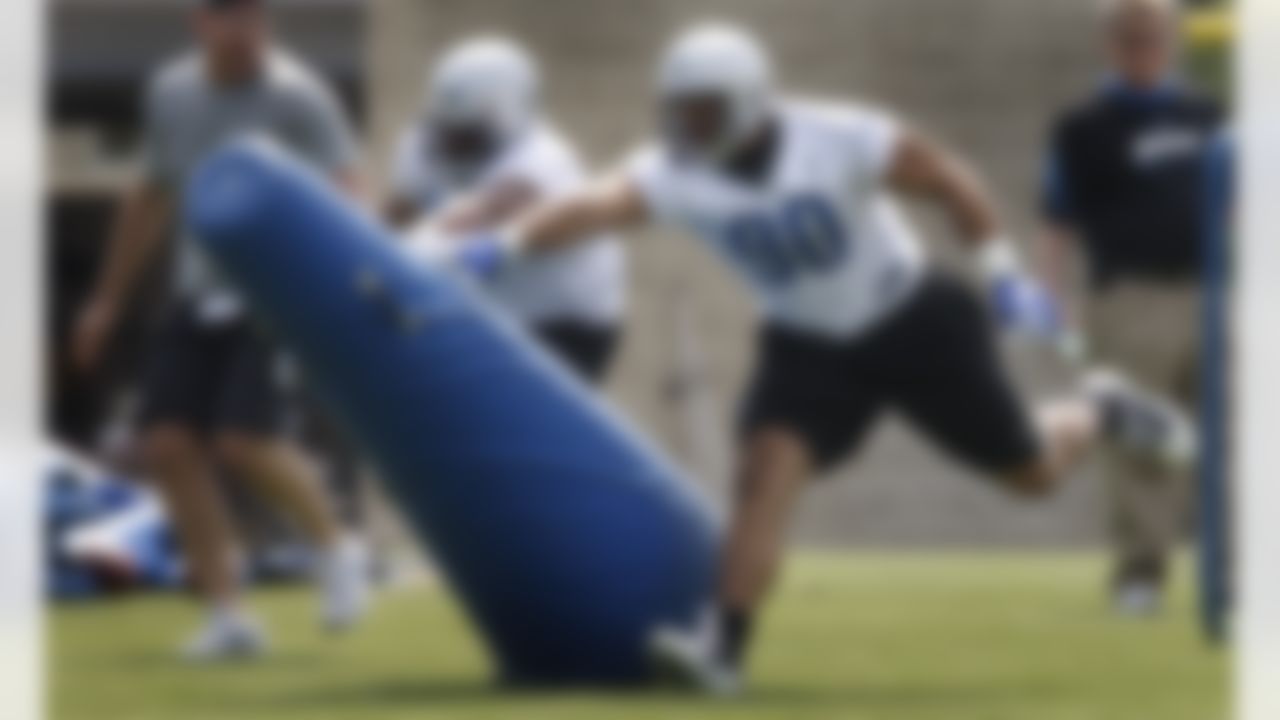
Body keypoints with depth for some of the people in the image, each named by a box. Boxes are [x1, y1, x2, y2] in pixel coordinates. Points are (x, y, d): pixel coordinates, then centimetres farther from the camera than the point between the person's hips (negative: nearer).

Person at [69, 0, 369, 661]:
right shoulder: (172, 93, 8)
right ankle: (226, 615, 7)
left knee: (243, 441, -18)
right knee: (169, 443, -3)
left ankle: (334, 549, 11)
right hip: (201, 295, 6)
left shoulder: (294, 96, -11)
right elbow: (153, 199, 21)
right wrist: (108, 300, 24)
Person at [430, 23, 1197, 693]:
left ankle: (1097, 410, 43)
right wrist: (507, 242, -54)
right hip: (812, 346, 2)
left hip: (916, 325, -2)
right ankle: (725, 643, -21)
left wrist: (1005, 276, -12)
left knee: (1035, 474, 10)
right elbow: (597, 204, -38)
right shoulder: (679, 174, -20)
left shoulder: (840, 140, -27)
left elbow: (948, 180, -14)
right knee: (768, 469, -22)